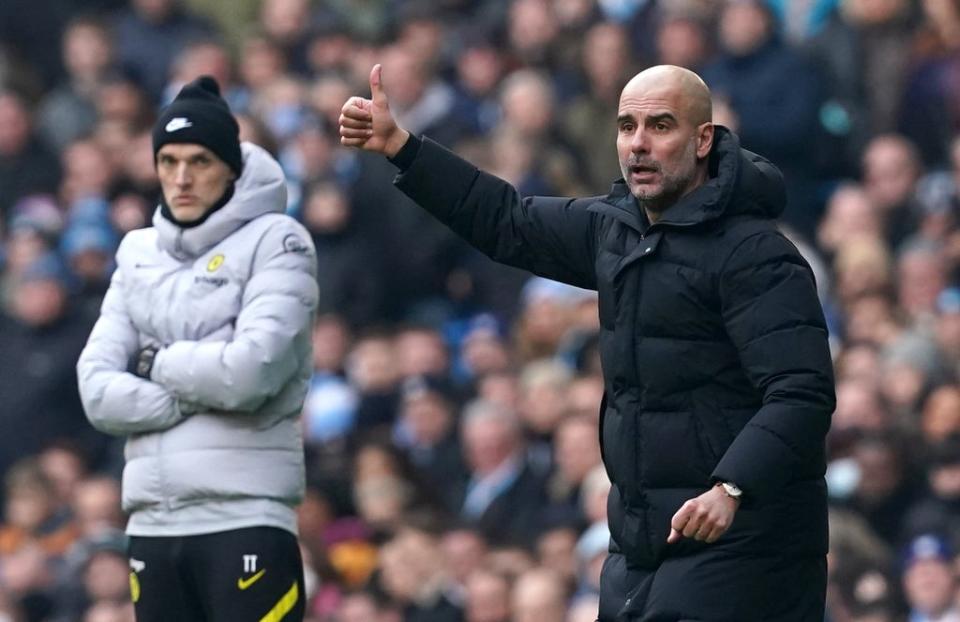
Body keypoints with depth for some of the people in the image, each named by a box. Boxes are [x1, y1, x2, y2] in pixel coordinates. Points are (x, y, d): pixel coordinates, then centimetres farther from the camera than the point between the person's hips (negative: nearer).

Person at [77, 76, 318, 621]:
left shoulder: (275, 242, -1)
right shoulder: (139, 255, 15)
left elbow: (251, 371, -15)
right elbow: (99, 392, 5)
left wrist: (158, 364, 0)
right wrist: (202, 394, -8)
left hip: (246, 520, -6)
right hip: (153, 524, 6)